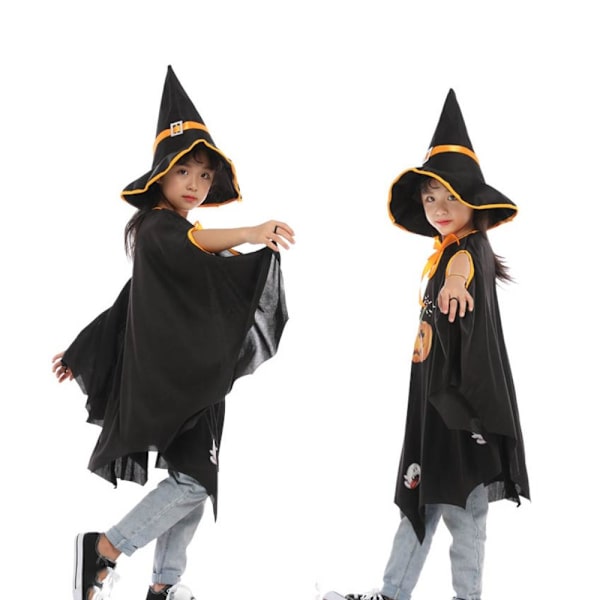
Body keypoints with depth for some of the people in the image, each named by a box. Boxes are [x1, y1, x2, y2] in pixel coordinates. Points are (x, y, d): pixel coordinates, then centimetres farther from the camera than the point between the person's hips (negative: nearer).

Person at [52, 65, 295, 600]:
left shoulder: (172, 232, 22)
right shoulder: (157, 225, -10)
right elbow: (187, 245, -35)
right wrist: (251, 233, -52)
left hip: (189, 375, 10)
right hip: (169, 376, -10)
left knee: (191, 481, 11)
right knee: (195, 479, -14)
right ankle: (105, 548, -9)